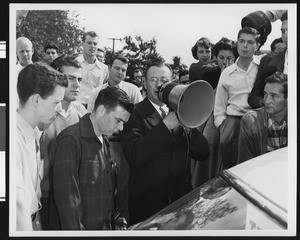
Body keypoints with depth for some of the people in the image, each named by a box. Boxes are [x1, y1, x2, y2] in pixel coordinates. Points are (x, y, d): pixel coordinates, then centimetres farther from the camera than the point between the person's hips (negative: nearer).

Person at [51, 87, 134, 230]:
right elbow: (66, 196, -21)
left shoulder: (104, 141, 12)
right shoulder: (70, 140, -16)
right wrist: (76, 231, -23)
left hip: (107, 228, 8)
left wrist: (118, 218, 8)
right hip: (83, 227, -8)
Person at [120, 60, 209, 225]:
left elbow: (202, 154, 0)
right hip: (146, 204, -4)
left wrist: (187, 126, -16)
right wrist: (166, 125, -26)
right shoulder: (135, 114, -8)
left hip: (182, 199, 4)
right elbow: (134, 157, -23)